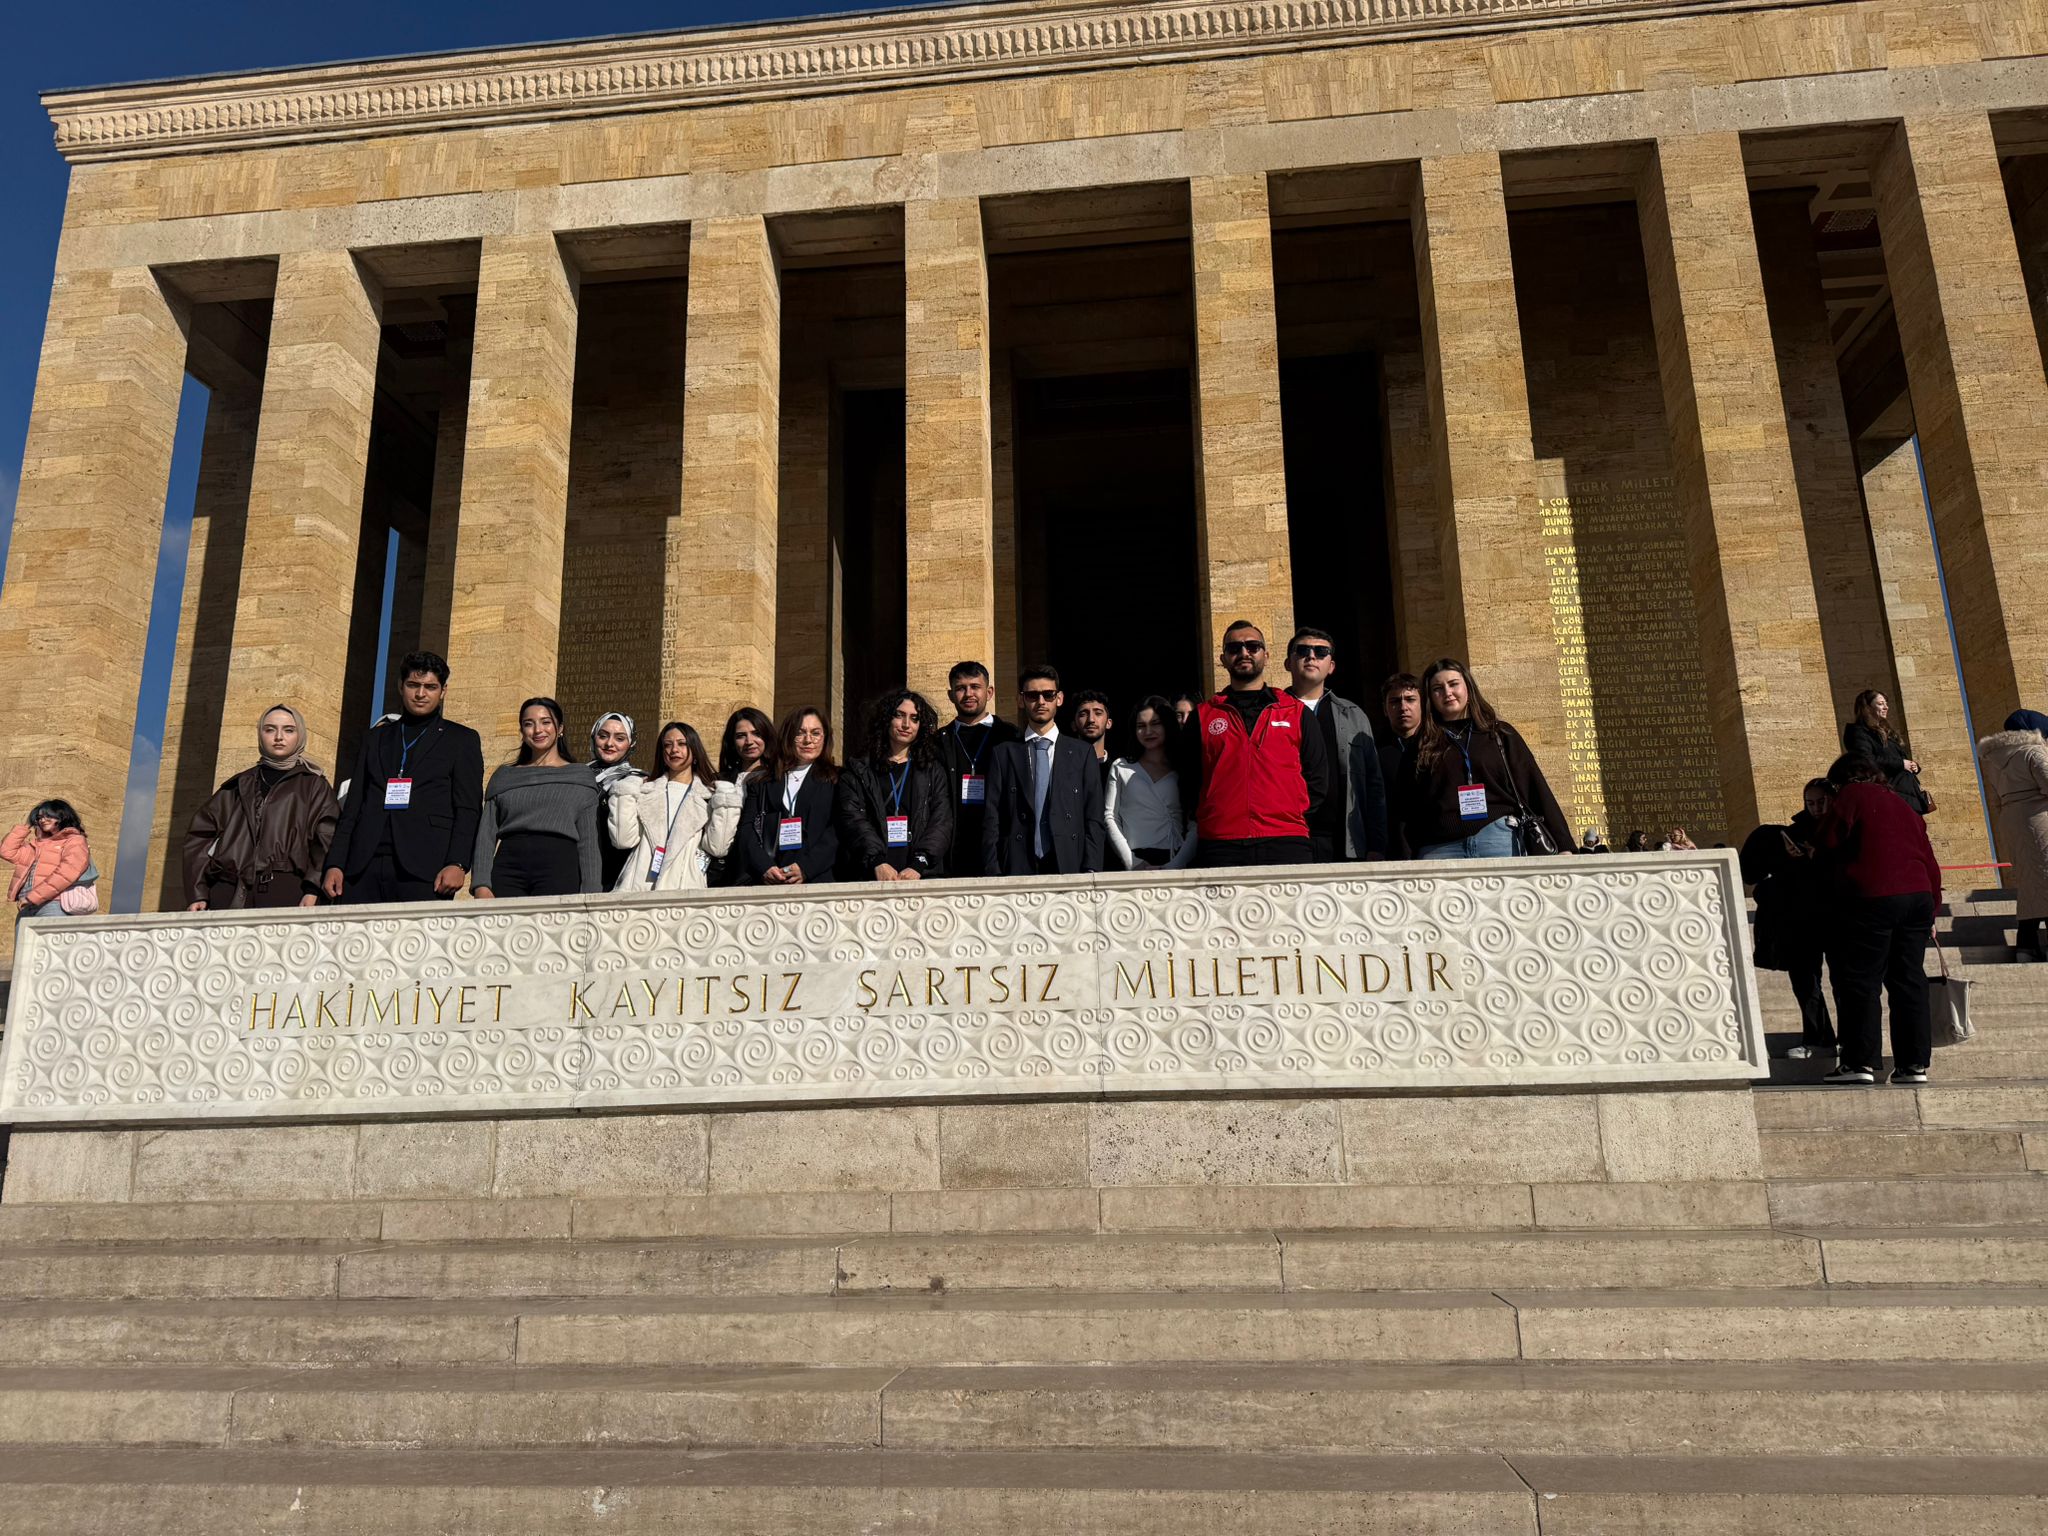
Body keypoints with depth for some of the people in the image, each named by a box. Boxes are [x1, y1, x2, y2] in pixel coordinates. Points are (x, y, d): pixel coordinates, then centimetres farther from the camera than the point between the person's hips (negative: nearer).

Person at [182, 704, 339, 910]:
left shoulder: (313, 786, 16)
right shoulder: (239, 786, 26)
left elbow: (327, 839, 1)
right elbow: (200, 835, 19)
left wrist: (313, 889, -16)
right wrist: (197, 894, 5)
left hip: (284, 894, -3)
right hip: (230, 894, 3)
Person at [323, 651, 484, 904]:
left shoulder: (462, 740, 12)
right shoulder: (376, 738, 23)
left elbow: (468, 810, 2)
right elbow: (353, 805, 19)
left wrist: (457, 864, -12)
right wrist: (335, 864, 7)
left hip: (423, 870, -3)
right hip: (364, 868, 4)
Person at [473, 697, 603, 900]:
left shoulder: (580, 775, 12)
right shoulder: (504, 776, 19)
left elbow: (589, 841, 6)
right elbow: (486, 834, 12)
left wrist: (589, 896, -3)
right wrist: (481, 885, -2)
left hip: (559, 867, -2)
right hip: (507, 867, 2)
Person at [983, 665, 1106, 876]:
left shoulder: (1081, 753, 11)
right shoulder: (1004, 754, 9)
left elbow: (1094, 820, 8)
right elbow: (991, 821, 5)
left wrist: (1091, 871, -3)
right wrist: (993, 875, -5)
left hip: (1069, 867, 1)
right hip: (1017, 868, 0)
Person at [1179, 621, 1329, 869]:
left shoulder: (1296, 713, 17)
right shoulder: (1203, 717, 16)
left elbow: (1318, 780, 16)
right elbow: (1189, 785, 15)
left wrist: (1295, 821, 4)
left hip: (1287, 846, 0)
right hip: (1221, 849, 0)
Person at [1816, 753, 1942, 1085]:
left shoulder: (1853, 796, 3)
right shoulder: (1905, 807, 23)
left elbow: (1829, 842, -6)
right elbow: (1929, 861, 20)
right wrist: (1930, 913, 23)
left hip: (1870, 899, -7)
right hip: (1918, 897, 7)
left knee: (1859, 981, -2)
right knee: (1910, 981, 10)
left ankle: (1860, 1061, -4)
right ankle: (1914, 1063, 11)